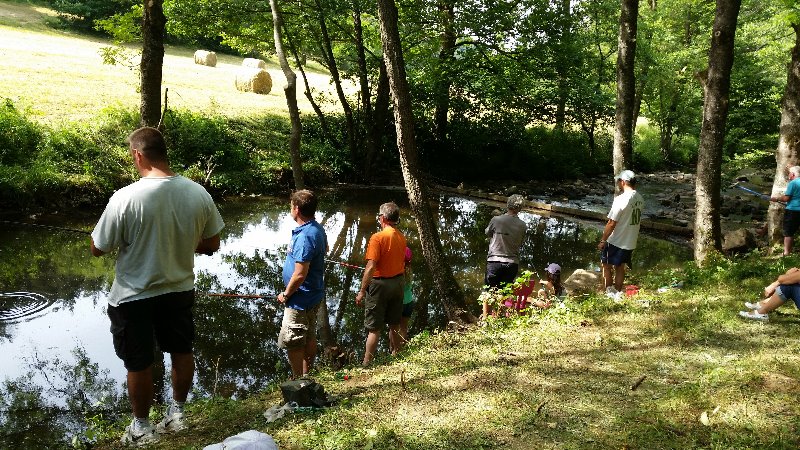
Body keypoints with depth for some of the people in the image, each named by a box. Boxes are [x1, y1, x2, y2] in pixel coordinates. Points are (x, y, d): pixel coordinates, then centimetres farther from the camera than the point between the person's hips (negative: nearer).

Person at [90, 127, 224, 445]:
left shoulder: (125, 198, -25)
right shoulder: (199, 194, -12)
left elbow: (98, 249, -12)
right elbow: (211, 245, 0)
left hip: (134, 297, -3)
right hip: (180, 290, 4)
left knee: (139, 364, 15)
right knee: (182, 352, 22)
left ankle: (141, 428, 32)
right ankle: (176, 414, 39)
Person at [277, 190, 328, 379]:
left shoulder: (304, 237, -27)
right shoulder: (318, 229, 3)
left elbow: (300, 274, -28)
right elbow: (325, 249, 25)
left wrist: (286, 294, -14)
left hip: (300, 299, -10)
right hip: (314, 294, 10)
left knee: (291, 343, 1)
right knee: (309, 338, 20)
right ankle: (306, 376, 33)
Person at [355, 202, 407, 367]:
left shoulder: (377, 237, -18)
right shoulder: (402, 237, 3)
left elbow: (371, 267, -21)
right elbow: (401, 262, 10)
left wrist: (362, 291, -15)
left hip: (380, 284, -6)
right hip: (398, 283, 6)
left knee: (374, 328, 0)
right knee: (394, 325, 17)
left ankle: (366, 364, 7)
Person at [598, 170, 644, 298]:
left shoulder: (621, 199, -23)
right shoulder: (640, 199, 1)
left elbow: (611, 223, -21)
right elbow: (636, 219, 10)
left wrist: (603, 240, -12)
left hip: (615, 241, -7)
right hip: (630, 242, 7)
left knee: (607, 266, 10)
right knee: (620, 268, 18)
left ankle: (608, 293, 12)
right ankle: (617, 294, 25)